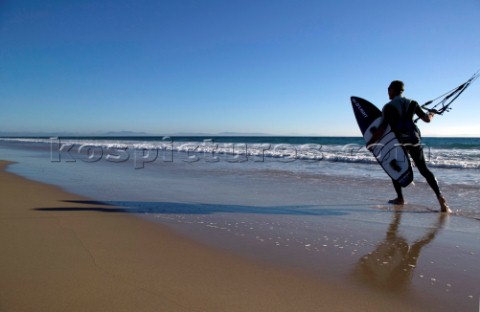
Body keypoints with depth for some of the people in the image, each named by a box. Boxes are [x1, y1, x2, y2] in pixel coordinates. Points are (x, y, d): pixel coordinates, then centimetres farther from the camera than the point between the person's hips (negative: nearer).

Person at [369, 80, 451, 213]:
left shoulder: (388, 107, -6)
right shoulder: (412, 103, 7)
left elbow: (382, 128, -14)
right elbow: (426, 119, 10)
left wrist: (369, 143, -8)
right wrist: (431, 115, 33)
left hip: (398, 142, -4)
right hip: (414, 139, 4)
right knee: (424, 169, 8)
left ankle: (400, 198, 14)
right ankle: (440, 198, -4)